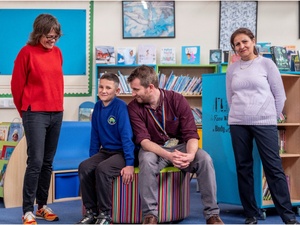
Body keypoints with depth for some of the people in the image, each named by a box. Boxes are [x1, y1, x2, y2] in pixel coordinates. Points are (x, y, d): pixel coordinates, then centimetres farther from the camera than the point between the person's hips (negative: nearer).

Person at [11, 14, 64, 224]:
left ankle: (42, 205, 19)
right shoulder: (27, 52, -8)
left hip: (57, 113, 6)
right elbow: (17, 84, -2)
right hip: (35, 114, -6)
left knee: (48, 162, 10)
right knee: (35, 161, -10)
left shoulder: (57, 52, 8)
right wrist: (26, 110, 7)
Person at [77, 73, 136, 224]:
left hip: (121, 152, -6)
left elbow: (126, 136, -19)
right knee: (84, 167, -19)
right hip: (105, 151, 6)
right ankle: (91, 211, -7)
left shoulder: (120, 106, -15)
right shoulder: (98, 106, 4)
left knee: (102, 169, -31)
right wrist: (92, 158, 12)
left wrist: (130, 163, -23)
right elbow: (95, 135, 12)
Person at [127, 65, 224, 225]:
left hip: (180, 146, 1)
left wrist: (190, 154, -36)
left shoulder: (177, 100, -10)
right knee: (146, 160, -36)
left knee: (204, 159, -28)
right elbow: (143, 140, -19)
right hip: (154, 150, -1)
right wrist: (168, 155, -37)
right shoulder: (134, 108, -10)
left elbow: (191, 134, -13)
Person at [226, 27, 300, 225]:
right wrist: (240, 115, 11)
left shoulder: (266, 63, 0)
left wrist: (272, 118, 4)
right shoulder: (232, 69, 8)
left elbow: (280, 95, 2)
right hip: (238, 124, 3)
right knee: (243, 168, 5)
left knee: (274, 168, -5)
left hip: (264, 123, -3)